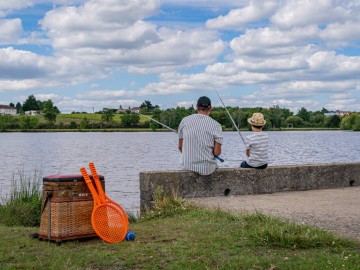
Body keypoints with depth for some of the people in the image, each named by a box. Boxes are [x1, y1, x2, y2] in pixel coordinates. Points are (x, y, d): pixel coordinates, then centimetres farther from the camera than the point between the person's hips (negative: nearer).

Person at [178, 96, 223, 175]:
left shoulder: (185, 121, -2)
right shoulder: (216, 125, -10)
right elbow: (217, 153, -11)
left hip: (187, 165, 2)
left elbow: (180, 146, 4)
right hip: (206, 169, -2)